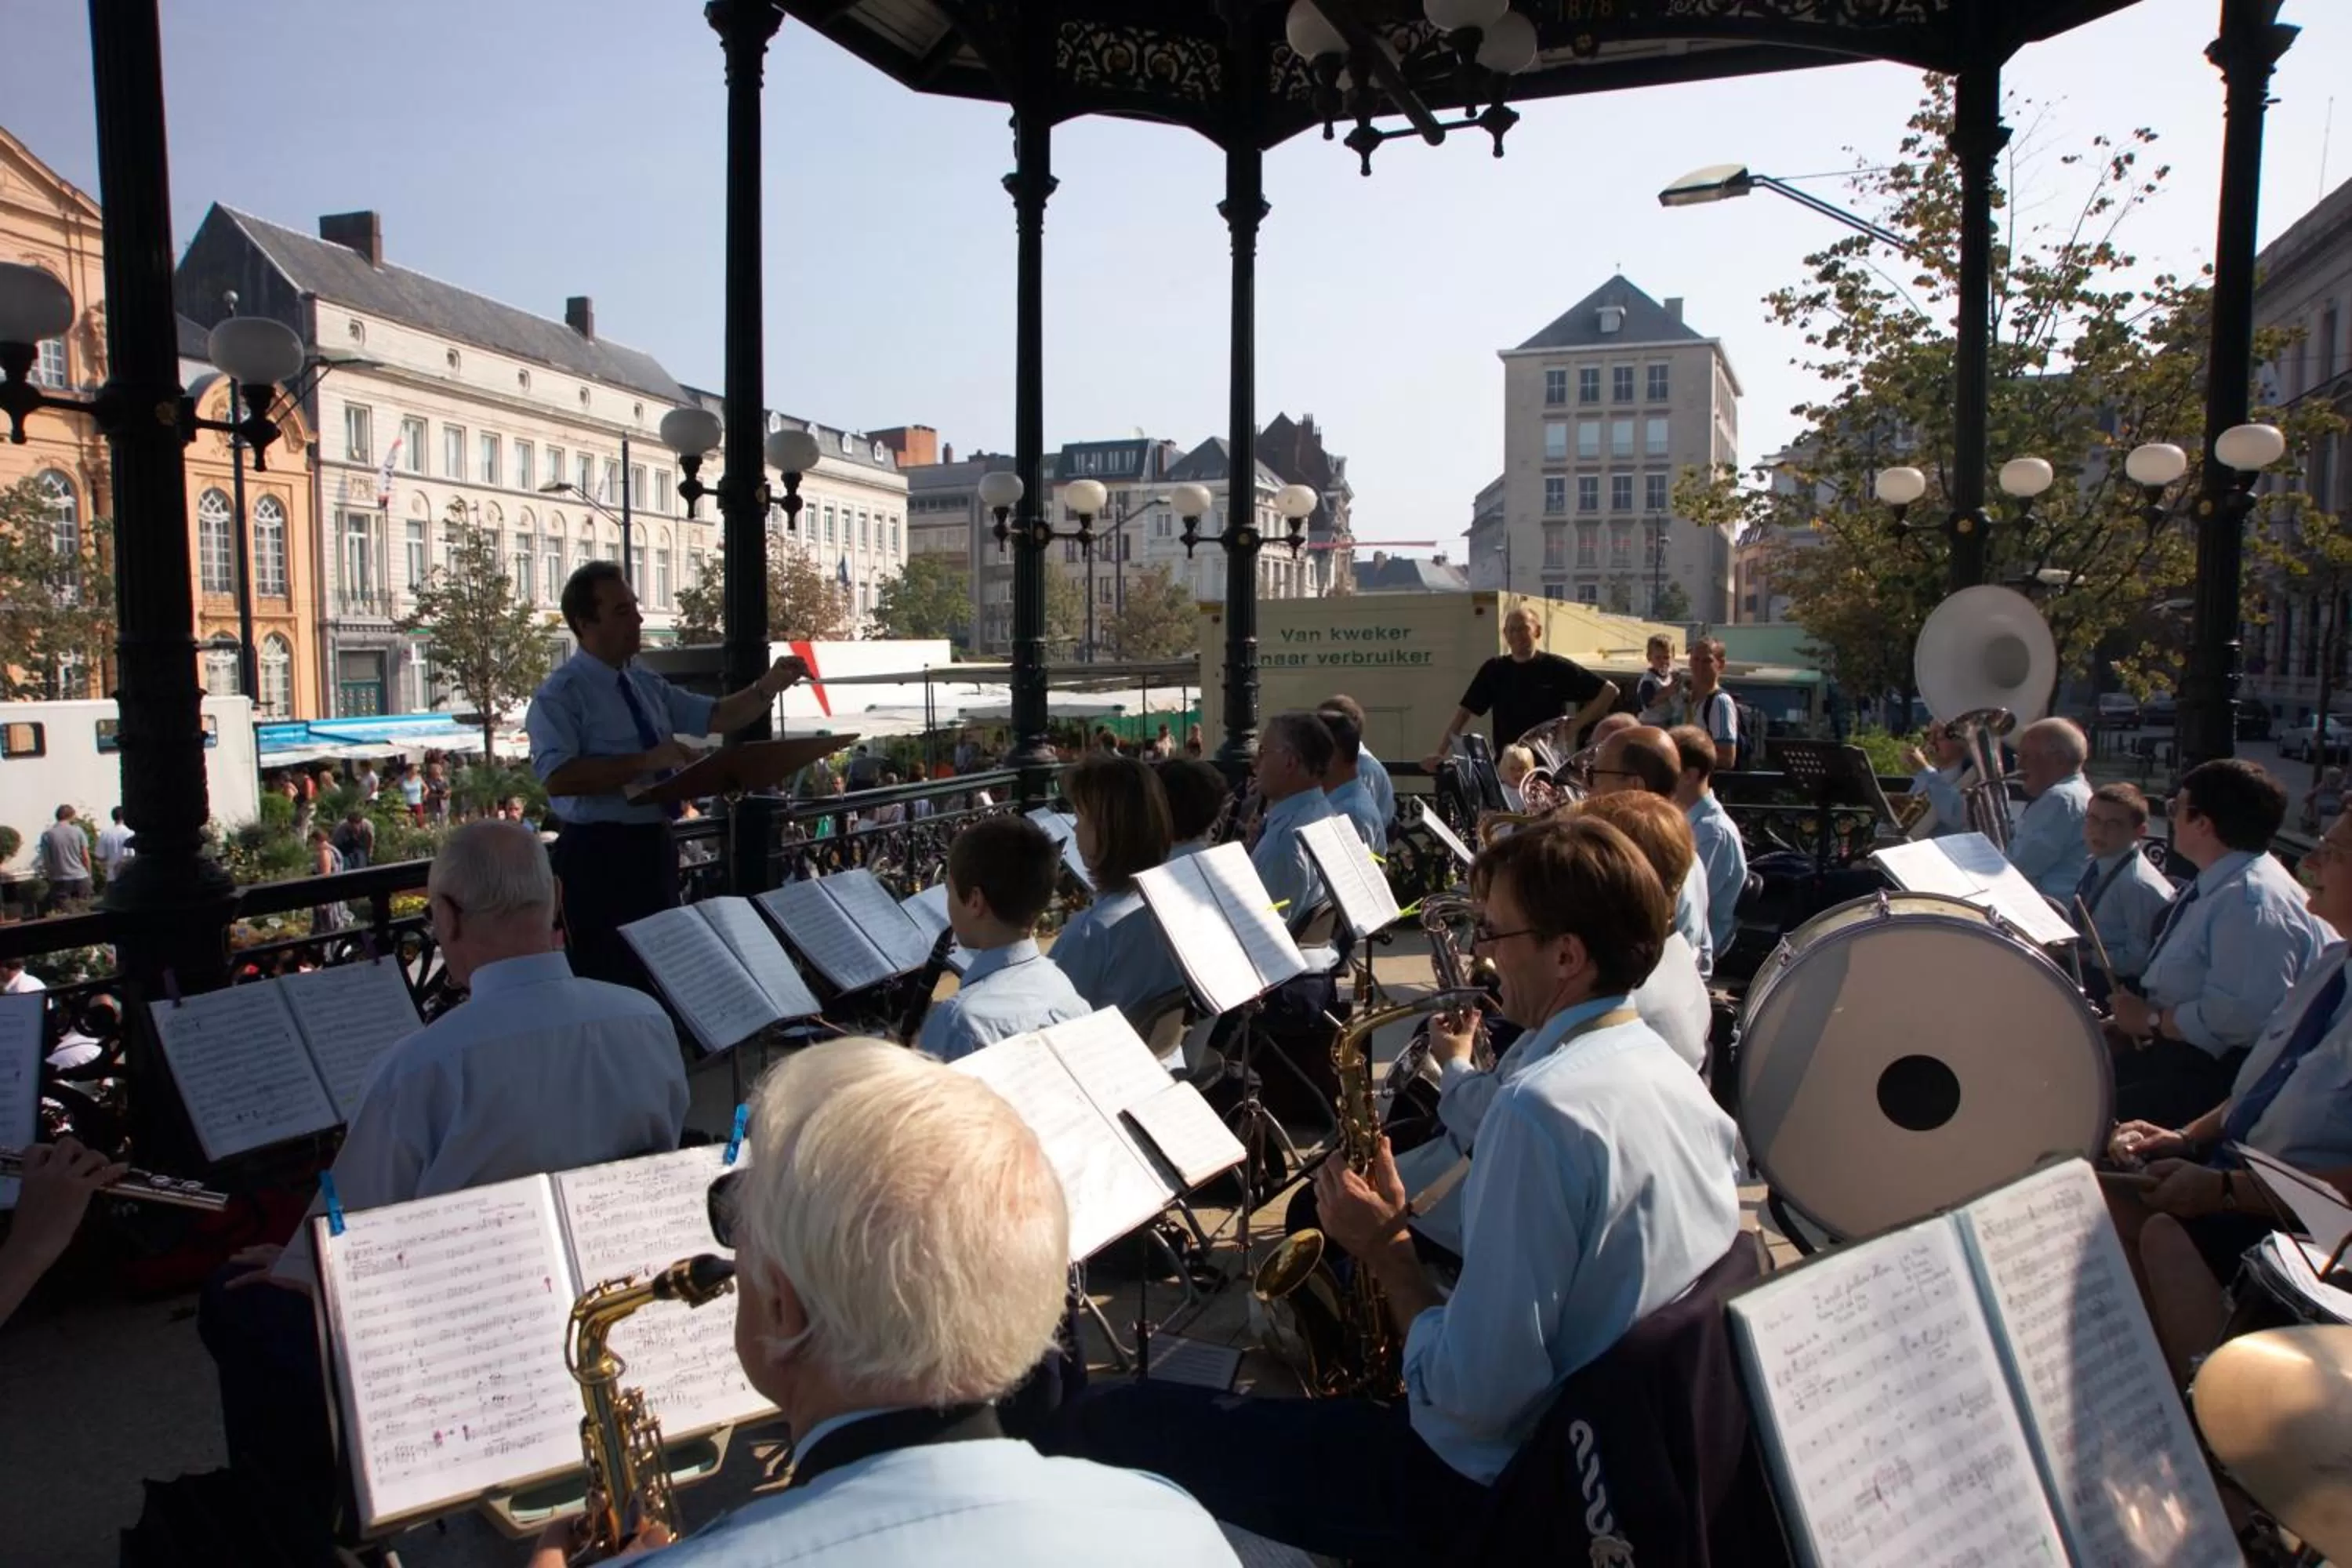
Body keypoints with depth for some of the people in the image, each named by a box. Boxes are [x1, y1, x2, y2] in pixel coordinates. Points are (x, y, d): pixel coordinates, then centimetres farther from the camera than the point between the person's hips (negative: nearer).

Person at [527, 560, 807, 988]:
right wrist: (644, 762, -26)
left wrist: (768, 687, -4)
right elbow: (558, 777, -25)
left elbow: (717, 717, 13)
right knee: (610, 982, -2)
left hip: (655, 845, 8)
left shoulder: (646, 683, 11)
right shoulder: (561, 694, -12)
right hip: (599, 855, -8)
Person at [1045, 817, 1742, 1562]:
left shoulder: (1544, 1108, -27)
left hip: (1489, 1493, -10)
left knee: (1104, 1423, -6)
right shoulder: (1674, 1073, 2)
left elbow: (1478, 1398, -28)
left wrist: (1386, 1249, -12)